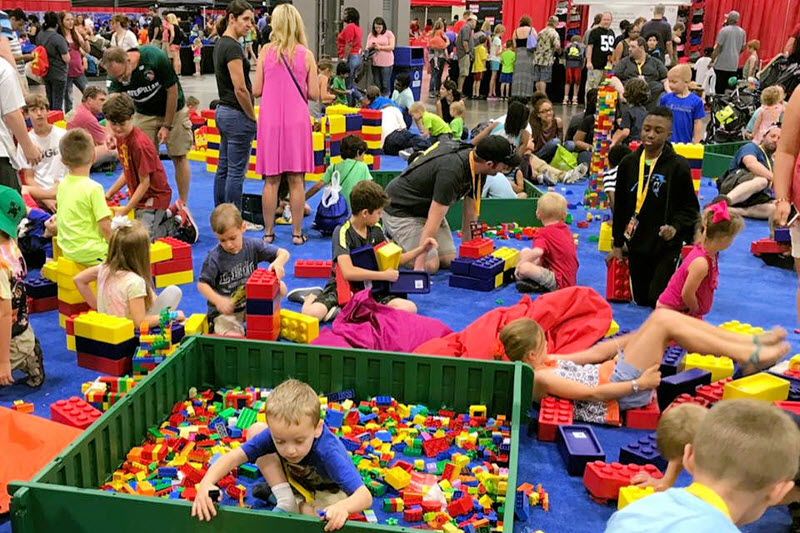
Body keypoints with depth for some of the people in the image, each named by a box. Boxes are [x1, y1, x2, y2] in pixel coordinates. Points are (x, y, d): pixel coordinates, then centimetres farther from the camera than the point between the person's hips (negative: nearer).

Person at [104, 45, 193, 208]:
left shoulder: (156, 58, -30)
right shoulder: (117, 74, -18)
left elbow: (172, 91, -20)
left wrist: (167, 126, -16)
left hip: (173, 111, -3)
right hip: (144, 115, 3)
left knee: (179, 157, 0)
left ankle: (183, 204, 9)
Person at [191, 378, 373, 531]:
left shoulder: (329, 452, -43)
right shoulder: (275, 434, -32)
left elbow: (365, 496, -48)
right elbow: (235, 456, -30)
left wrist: (343, 507, -70)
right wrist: (206, 483, -48)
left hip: (329, 489, -4)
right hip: (295, 476, 5)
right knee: (255, 430, -12)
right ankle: (286, 501, -11)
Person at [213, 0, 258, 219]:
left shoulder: (220, 44, 14)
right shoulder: (232, 47, -16)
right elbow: (240, 89, -21)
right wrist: (253, 118, -11)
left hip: (222, 111, 10)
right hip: (237, 115, -10)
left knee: (223, 168, 13)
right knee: (236, 171, -3)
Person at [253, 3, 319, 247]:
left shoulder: (266, 51, -1)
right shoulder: (306, 54, -1)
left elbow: (256, 90, 0)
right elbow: (314, 94, -2)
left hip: (271, 120, 0)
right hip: (297, 121, 0)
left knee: (271, 180, 6)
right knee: (296, 180, 5)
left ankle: (268, 232, 12)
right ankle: (297, 232, 10)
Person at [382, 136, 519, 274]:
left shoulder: (477, 169, -9)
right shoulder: (451, 171, -36)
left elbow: (470, 212, 0)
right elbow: (434, 220, -36)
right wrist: (419, 266, -36)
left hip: (425, 207, 9)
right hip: (399, 209, -9)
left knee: (448, 260, 0)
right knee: (430, 265, -17)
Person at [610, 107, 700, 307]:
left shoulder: (678, 165, -9)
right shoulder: (629, 163, 2)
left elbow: (690, 207, -3)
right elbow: (620, 206, 9)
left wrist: (676, 227, -22)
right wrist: (617, 244, 10)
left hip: (667, 245, -4)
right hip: (637, 244, 4)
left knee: (659, 300, -8)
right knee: (640, 300, 14)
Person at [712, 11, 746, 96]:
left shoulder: (724, 30, -9)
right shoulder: (742, 32, 8)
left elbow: (718, 47, -12)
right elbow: (742, 48, 14)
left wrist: (712, 60, -7)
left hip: (721, 64, -5)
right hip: (734, 65, 5)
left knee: (719, 89, -1)